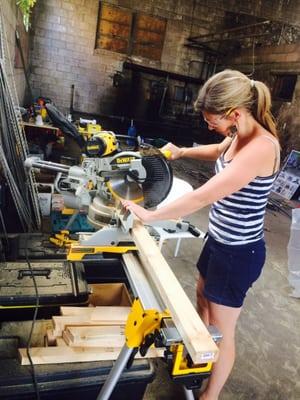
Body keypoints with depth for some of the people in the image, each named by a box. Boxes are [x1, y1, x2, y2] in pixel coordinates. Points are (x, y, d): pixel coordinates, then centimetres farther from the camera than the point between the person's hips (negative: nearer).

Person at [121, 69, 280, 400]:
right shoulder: (239, 136, -1)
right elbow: (218, 151, 25)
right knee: (202, 296, 29)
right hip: (219, 239, 9)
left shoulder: (261, 147, -30)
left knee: (222, 331, 10)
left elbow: (201, 198, -33)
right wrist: (182, 152, 13)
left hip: (239, 252, -9)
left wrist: (149, 215, -23)